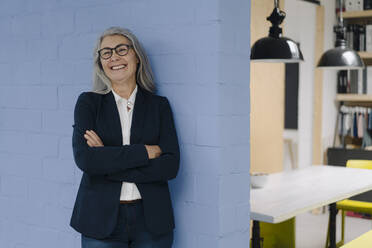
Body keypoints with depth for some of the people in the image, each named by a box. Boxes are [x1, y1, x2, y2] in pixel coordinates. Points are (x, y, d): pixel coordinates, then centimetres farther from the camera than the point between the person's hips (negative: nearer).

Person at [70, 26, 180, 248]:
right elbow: (84, 158, -12)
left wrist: (108, 160, -13)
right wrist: (146, 151, -13)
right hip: (102, 220, -1)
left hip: (151, 221, 1)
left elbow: (171, 166, -7)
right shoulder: (88, 102, 3)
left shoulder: (159, 105, 5)